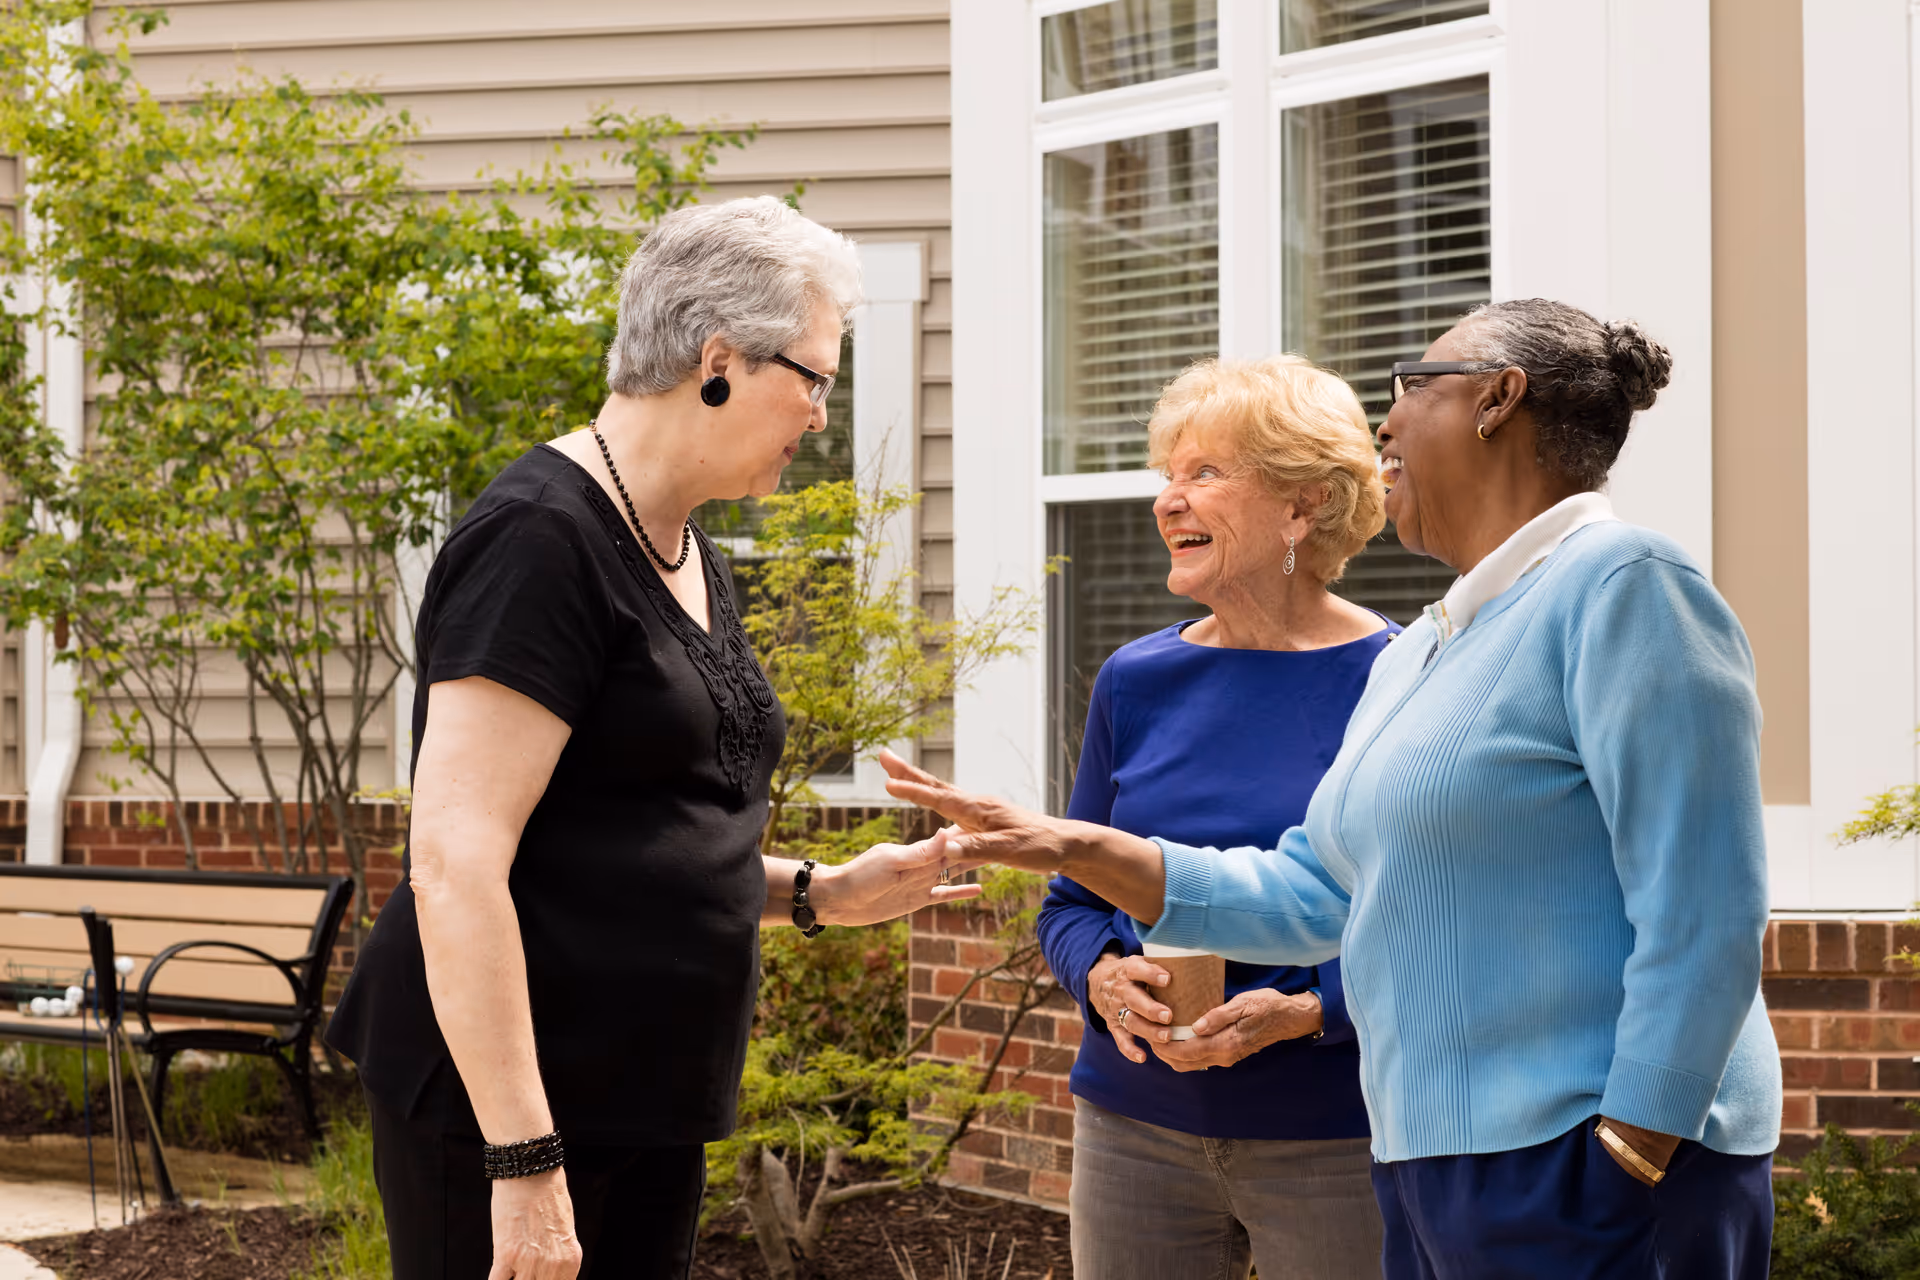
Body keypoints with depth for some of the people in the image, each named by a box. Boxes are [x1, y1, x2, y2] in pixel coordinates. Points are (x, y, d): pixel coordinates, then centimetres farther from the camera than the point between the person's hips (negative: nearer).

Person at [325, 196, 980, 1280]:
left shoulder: (691, 560, 14)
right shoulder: (544, 538, -15)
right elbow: (455, 864, -21)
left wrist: (818, 894, 10)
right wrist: (524, 1162, -24)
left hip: (643, 1101, 9)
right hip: (508, 1104, -9)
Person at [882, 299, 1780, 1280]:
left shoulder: (1620, 585, -11)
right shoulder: (1414, 656, 19)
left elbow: (1703, 918, -17)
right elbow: (1307, 896, 19)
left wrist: (1623, 1167, -20)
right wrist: (1077, 849, 10)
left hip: (1590, 1173, -9)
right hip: (1430, 1170, 9)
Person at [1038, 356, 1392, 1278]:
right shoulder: (1137, 682, 6)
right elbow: (1071, 902, 12)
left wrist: (1309, 1011, -22)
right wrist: (1102, 976, -9)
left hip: (1333, 1142, -4)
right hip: (1136, 1125, 4)